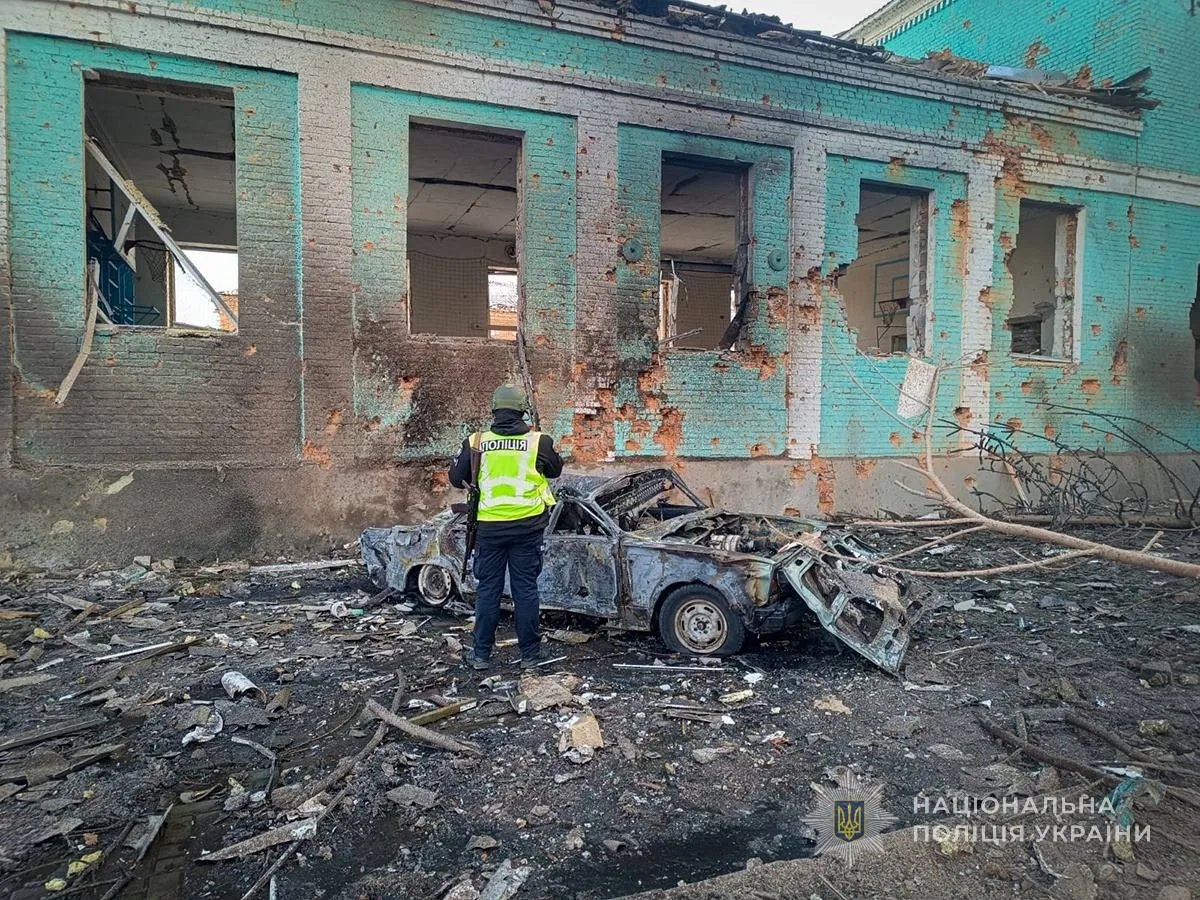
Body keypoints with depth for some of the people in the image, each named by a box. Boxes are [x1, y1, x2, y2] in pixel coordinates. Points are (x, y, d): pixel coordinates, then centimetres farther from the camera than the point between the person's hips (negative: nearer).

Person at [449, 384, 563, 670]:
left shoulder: (475, 442, -5)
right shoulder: (539, 442, -7)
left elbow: (456, 479, 5)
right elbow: (555, 470, 11)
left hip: (489, 527, 1)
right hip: (527, 526, 0)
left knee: (487, 589, 12)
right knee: (525, 589, 9)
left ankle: (481, 653, 19)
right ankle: (530, 653, 17)